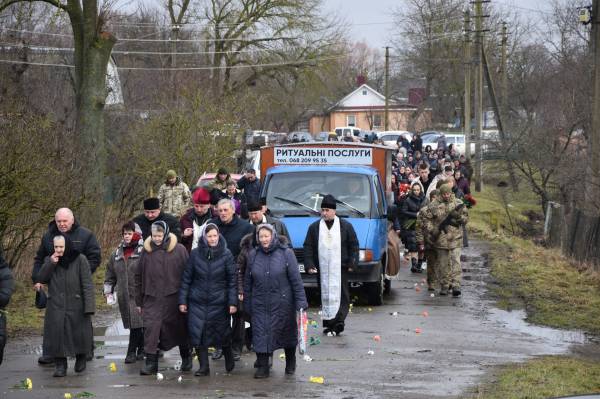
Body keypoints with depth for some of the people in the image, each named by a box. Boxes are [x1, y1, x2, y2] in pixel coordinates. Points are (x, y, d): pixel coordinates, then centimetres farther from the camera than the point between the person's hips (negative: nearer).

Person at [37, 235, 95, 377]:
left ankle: (81, 359, 31)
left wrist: (89, 306, -15)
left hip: (76, 306, -2)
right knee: (57, 336, -4)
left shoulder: (80, 260, -5)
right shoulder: (50, 260, 9)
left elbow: (87, 285, -8)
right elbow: (41, 279, 0)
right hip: (56, 308, 2)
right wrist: (50, 264, -12)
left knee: (79, 336, 6)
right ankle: (60, 365, 4)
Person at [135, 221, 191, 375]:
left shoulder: (179, 250, -4)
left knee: (179, 328, 11)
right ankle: (151, 361, -7)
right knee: (150, 327, -10)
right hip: (152, 298, 2)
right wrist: (139, 301, 10)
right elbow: (139, 277, 11)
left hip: (173, 297, -1)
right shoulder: (146, 251, 4)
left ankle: (186, 358, 31)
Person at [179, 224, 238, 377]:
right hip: (197, 302, 1)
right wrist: (182, 300, 2)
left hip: (219, 301, -1)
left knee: (222, 333, 7)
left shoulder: (226, 254, -2)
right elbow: (186, 278, 5)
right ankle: (203, 366, 5)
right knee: (198, 334, -4)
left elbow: (232, 279, -2)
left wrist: (233, 302, -8)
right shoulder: (195, 254, 1)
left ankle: (229, 361, 32)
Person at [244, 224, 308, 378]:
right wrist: (247, 304, 7)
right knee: (261, 334, -2)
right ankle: (262, 367, 4)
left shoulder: (286, 253, -7)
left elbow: (296, 279, -8)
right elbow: (248, 281, 8)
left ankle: (290, 364, 31)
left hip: (282, 302, -2)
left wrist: (301, 301, -12)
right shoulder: (253, 255, 3)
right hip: (260, 304, 2)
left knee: (287, 333, 11)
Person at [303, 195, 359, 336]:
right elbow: (308, 247, 7)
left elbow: (354, 245, 7)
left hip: (340, 268, -1)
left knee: (341, 295, -7)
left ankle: (339, 320, -10)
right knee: (325, 295, 2)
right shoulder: (314, 227, 8)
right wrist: (309, 265, -3)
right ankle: (328, 323, 5)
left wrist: (352, 263, -3)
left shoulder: (346, 226, 5)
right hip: (322, 268, 1)